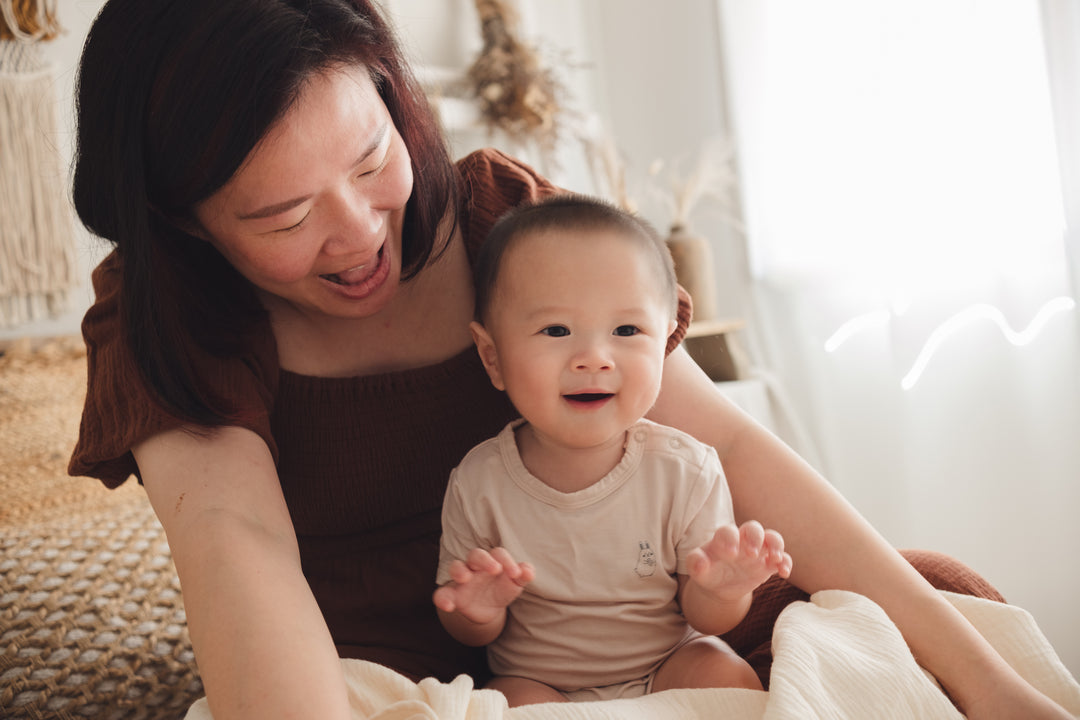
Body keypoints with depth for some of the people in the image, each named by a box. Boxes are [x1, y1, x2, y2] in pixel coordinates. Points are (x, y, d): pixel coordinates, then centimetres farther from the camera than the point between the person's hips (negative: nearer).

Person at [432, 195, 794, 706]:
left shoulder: (686, 472, -16)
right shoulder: (478, 485, -16)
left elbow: (704, 617, -6)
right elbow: (464, 632, -3)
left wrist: (722, 592, -29)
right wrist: (479, 613, -27)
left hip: (668, 666, 1)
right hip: (537, 680, 0)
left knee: (728, 678, -25)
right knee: (514, 703, -30)